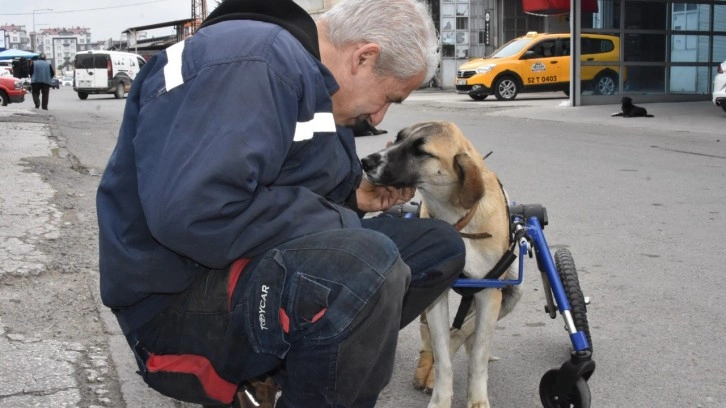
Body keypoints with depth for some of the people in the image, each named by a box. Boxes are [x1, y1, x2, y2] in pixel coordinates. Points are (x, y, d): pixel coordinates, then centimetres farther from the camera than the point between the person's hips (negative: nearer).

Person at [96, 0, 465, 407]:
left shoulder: (310, 73, 12)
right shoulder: (248, 63, -20)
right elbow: (192, 215, -32)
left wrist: (352, 198, 8)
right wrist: (340, 219, -20)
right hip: (179, 299, -10)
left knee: (438, 246, 8)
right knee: (367, 267, -34)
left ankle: (293, 370, 3)